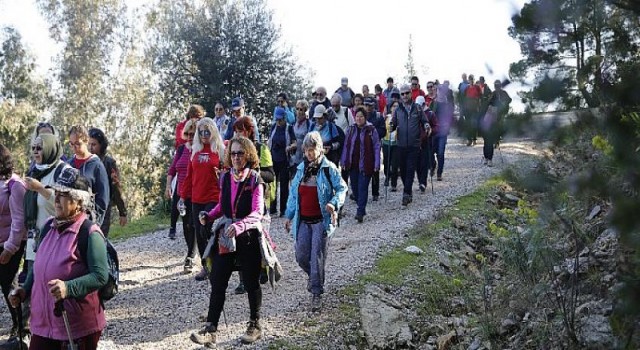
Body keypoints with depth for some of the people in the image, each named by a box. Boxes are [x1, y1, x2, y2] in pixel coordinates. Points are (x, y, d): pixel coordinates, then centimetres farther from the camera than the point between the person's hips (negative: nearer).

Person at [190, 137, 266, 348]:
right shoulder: (225, 177, 6)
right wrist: (208, 216, -2)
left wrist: (239, 225, -36)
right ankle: (210, 330, 1)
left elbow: (257, 212, -20)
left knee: (251, 283, 9)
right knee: (217, 283, -1)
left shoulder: (255, 180, -10)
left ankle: (255, 326, 26)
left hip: (248, 237, -4)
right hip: (225, 237, 4)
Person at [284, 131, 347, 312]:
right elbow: (293, 193, 15)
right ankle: (313, 276, 36)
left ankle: (317, 293, 6)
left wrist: (334, 204, -22)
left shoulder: (329, 168, -6)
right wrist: (289, 216, 15)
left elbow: (342, 188, -3)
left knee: (317, 257, -5)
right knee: (301, 256, 5)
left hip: (321, 220, -5)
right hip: (303, 221, 5)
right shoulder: (301, 168, 9)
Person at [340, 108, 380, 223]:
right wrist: (343, 161, 7)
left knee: (362, 187, -6)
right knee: (354, 187, 9)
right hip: (353, 164, 4)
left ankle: (360, 212, -3)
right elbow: (346, 146, 12)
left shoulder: (371, 130, -3)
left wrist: (376, 164, -9)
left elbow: (376, 147, -3)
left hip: (365, 165, -4)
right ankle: (361, 207, 25)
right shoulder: (350, 129, 8)